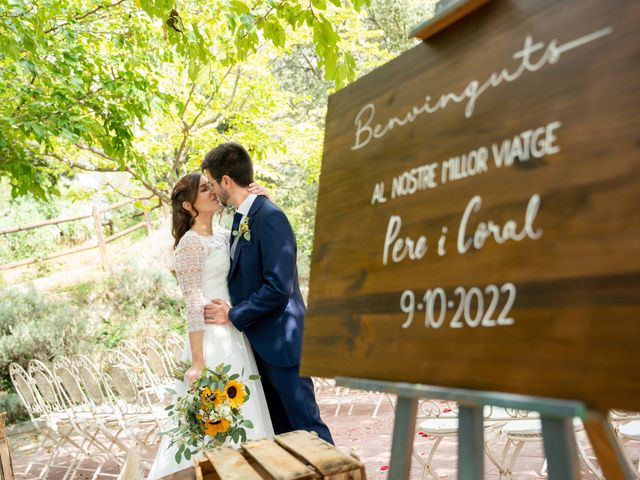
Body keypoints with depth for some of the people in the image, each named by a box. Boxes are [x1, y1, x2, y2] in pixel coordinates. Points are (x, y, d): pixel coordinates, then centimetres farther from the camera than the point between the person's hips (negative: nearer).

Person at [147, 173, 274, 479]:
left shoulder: (223, 235, 10)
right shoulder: (190, 244, -13)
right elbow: (195, 306, -18)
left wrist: (261, 201, -1)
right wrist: (198, 363, -20)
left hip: (235, 336, 8)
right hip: (212, 341, -8)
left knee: (239, 416, 16)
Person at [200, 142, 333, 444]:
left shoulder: (270, 218, -18)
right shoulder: (242, 219, 10)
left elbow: (279, 288, -24)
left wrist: (233, 316, -15)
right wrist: (230, 309, -1)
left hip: (280, 341, -9)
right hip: (258, 342, 9)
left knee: (305, 423, 0)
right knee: (278, 428, 16)